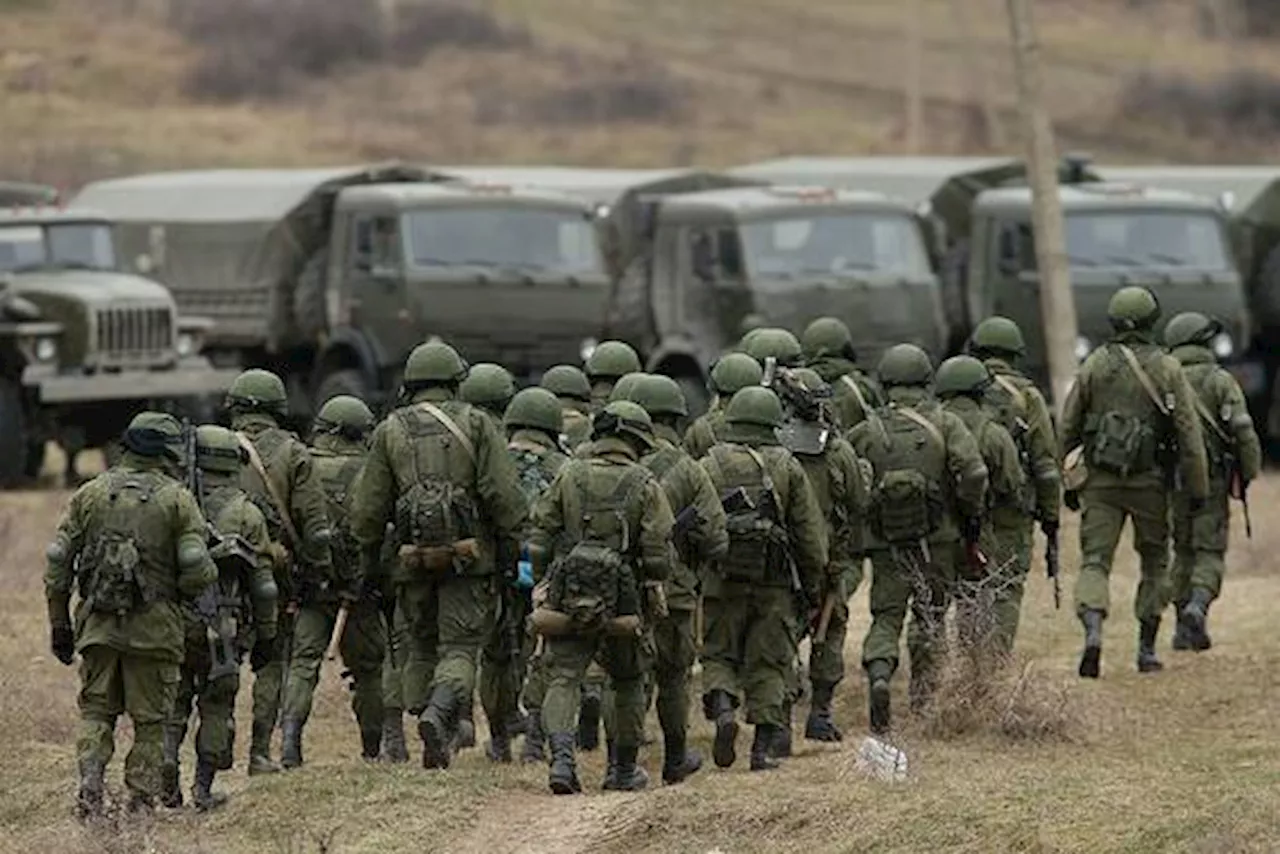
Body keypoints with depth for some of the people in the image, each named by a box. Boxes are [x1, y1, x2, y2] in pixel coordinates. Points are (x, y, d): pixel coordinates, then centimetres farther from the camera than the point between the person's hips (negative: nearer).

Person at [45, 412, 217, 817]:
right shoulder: (176, 499, -4)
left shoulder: (90, 494, 5)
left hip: (97, 626, 2)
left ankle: (90, 784, -5)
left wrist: (59, 625, 12)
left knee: (96, 711, 13)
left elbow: (58, 563, 4)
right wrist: (181, 592, 11)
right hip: (154, 629, -2)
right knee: (150, 722, 8)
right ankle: (141, 803, 7)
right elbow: (198, 571, -12)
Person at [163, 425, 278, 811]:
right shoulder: (247, 515, 0)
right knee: (216, 706, 9)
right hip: (224, 630, -1)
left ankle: (166, 764, -9)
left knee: (173, 700, 11)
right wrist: (266, 635, 10)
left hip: (174, 623, 1)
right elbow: (263, 582, 1)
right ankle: (204, 789, 7)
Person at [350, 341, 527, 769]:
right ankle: (439, 715, -29)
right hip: (468, 557, -2)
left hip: (414, 559, 2)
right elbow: (504, 493, -7)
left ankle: (434, 742, 11)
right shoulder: (474, 424, 0)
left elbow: (368, 506, 7)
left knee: (422, 648, 15)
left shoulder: (389, 431, 7)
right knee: (460, 648, -2)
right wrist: (511, 544, 2)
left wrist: (368, 557, 17)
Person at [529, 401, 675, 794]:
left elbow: (539, 540, 3)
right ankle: (624, 770, 26)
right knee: (629, 682, 18)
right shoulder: (645, 485, -2)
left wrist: (543, 585, 14)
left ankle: (562, 757, -26)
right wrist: (653, 589, 11)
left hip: (567, 597, 0)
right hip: (621, 604, 0)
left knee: (562, 679, -3)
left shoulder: (569, 477, 4)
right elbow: (659, 552, -6)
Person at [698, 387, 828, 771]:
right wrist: (813, 585, 11)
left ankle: (722, 707, -15)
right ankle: (763, 746, 3)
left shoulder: (710, 466, 2)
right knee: (769, 663, 7)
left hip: (722, 580, 0)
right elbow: (810, 533, 3)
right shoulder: (787, 467, 2)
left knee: (719, 654, 12)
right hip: (775, 582, 0)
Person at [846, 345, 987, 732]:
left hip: (885, 541, 0)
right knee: (930, 616, 15)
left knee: (886, 616, 5)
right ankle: (923, 693, 17)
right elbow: (973, 473, -15)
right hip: (936, 539, 0)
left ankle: (878, 673, -21)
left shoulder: (867, 432, 0)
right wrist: (972, 515, 0)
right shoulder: (945, 424, -3)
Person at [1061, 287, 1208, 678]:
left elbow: (1068, 427, 5)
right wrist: (1198, 488, 0)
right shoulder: (1167, 369, -3)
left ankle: (1093, 630, -28)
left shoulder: (1094, 364, 2)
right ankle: (1147, 649, 17)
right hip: (1150, 481, -1)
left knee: (1095, 560, -3)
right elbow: (1189, 432, -5)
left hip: (1100, 481, 1)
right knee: (1154, 562, 15)